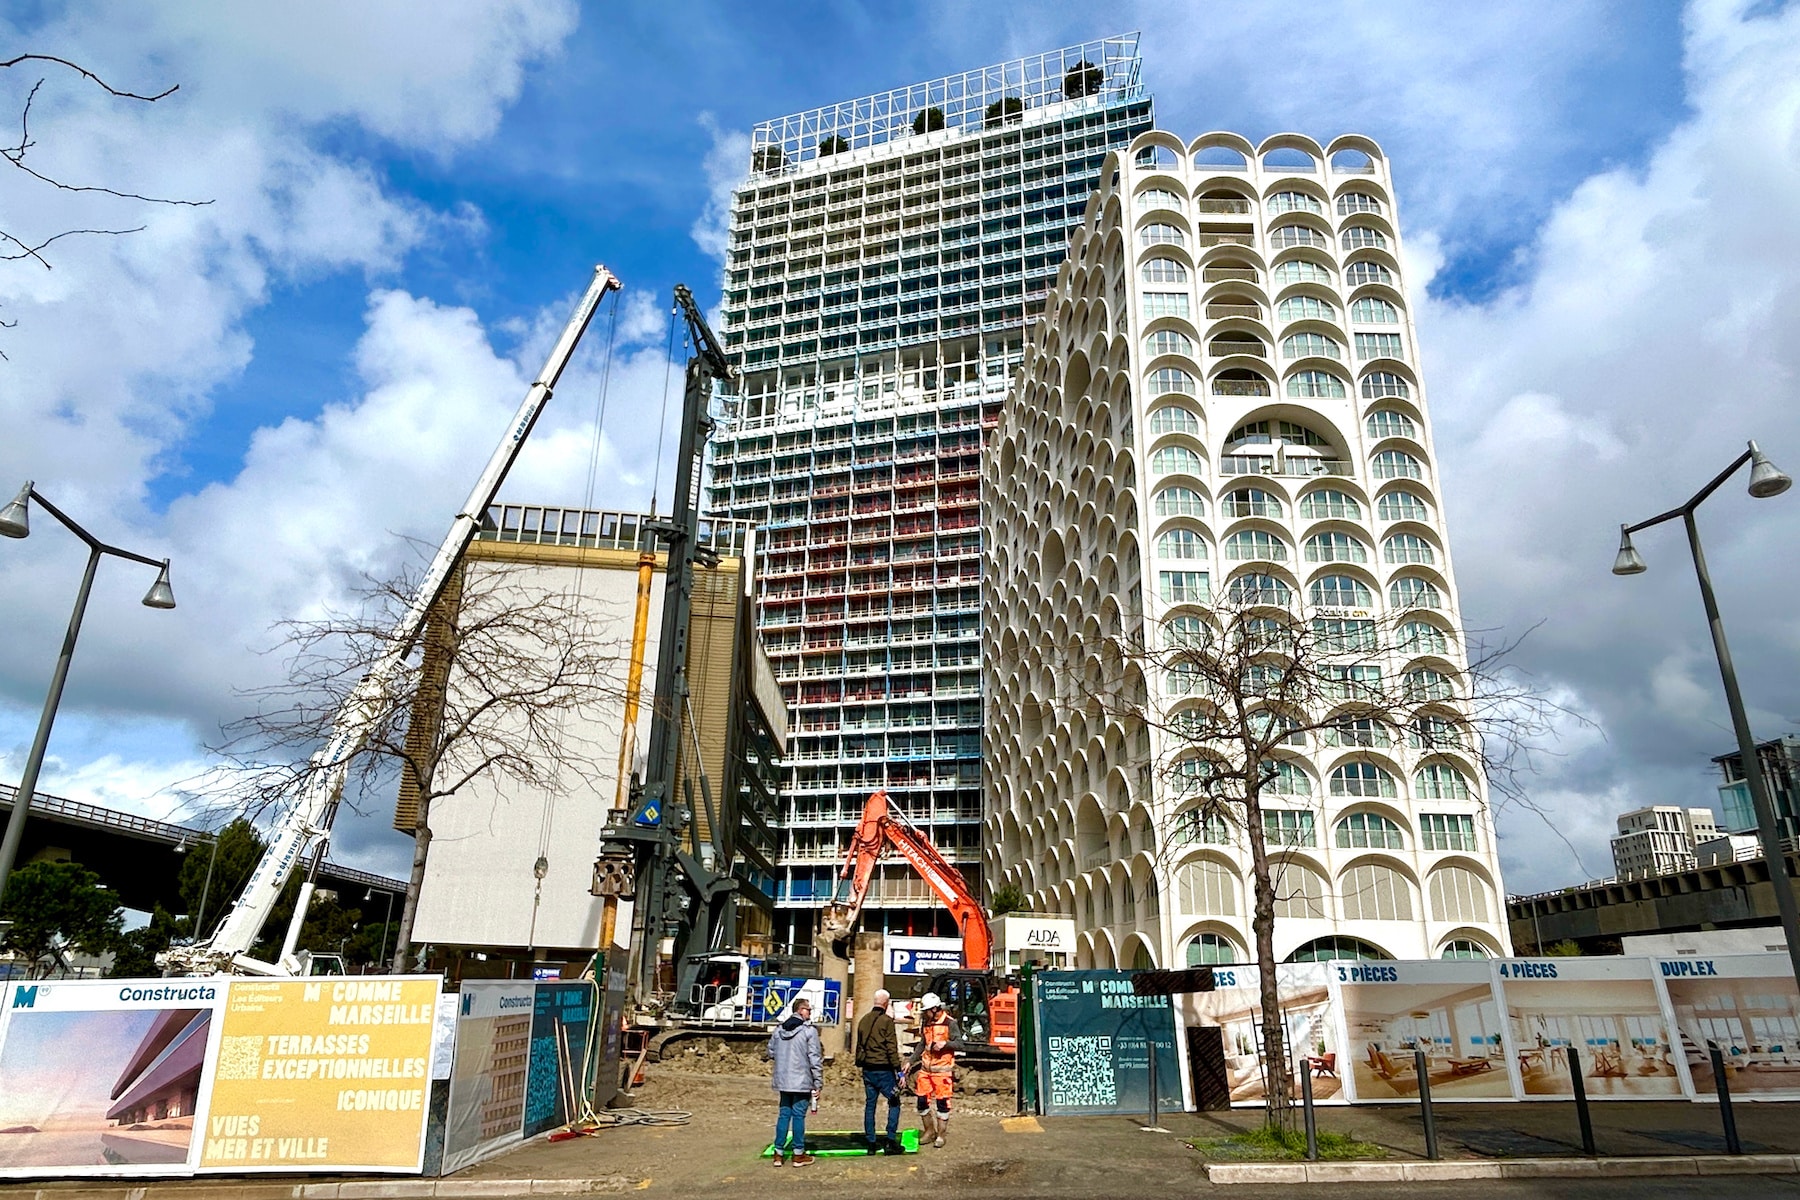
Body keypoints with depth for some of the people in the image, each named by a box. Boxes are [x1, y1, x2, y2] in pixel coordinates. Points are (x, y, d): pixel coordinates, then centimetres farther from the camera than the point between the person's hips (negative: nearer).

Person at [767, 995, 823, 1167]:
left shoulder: (778, 1030, 5)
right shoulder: (809, 1031, -12)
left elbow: (771, 1052, 12)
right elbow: (815, 1059, -12)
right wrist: (818, 1084, -6)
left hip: (783, 1081, 5)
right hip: (802, 1082, -5)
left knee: (784, 1114, 13)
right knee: (799, 1115, 4)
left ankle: (778, 1153, 16)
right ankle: (798, 1154, 13)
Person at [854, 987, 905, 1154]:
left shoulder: (863, 1020, 9)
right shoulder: (886, 1021, -12)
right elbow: (892, 1048, -14)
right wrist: (898, 1070, -10)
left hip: (867, 1069, 6)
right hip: (883, 1070, -6)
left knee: (870, 1104, 11)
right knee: (894, 1103, 4)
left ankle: (871, 1143, 14)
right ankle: (890, 1140, -1)